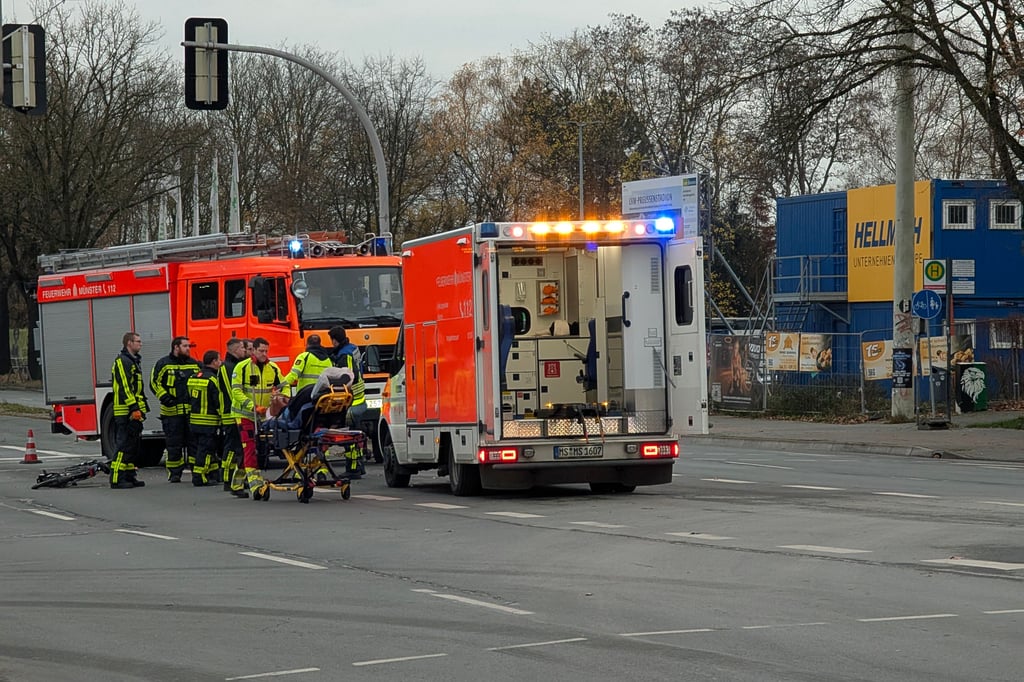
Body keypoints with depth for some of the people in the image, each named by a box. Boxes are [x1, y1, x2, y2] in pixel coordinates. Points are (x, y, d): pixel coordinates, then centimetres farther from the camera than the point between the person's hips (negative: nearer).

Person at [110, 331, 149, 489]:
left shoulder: (134, 361, 21)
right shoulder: (122, 362, -12)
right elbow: (124, 387, -20)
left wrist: (143, 408, 22)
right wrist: (134, 408, -24)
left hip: (135, 412, 10)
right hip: (125, 411, -10)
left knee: (134, 445, 12)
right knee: (124, 445, -11)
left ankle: (130, 476, 16)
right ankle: (117, 479, -11)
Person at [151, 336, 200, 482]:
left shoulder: (195, 364, 14)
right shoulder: (164, 364, 1)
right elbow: (154, 383, -1)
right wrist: (164, 396, -13)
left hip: (193, 411, 3)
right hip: (172, 411, -3)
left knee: (194, 442, 2)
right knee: (174, 444, 1)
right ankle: (174, 473, 7)